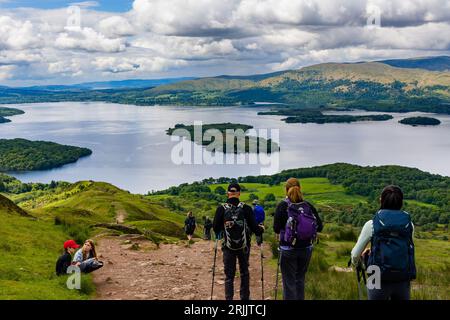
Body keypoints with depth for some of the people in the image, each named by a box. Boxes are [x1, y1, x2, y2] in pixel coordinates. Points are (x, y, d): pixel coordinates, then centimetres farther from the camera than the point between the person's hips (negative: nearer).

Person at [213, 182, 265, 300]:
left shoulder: (221, 209, -9)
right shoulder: (246, 208, -10)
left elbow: (215, 228, -6)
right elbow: (254, 228, -8)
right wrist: (261, 229, 14)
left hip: (228, 247, 0)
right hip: (244, 246, 0)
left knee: (229, 275, 8)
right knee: (244, 273, 18)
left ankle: (229, 298, 4)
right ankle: (245, 297, 24)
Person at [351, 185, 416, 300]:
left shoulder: (372, 224, -5)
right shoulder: (409, 224, 3)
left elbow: (355, 254, 2)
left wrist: (355, 262, 26)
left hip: (380, 281, -2)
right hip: (403, 281, 2)